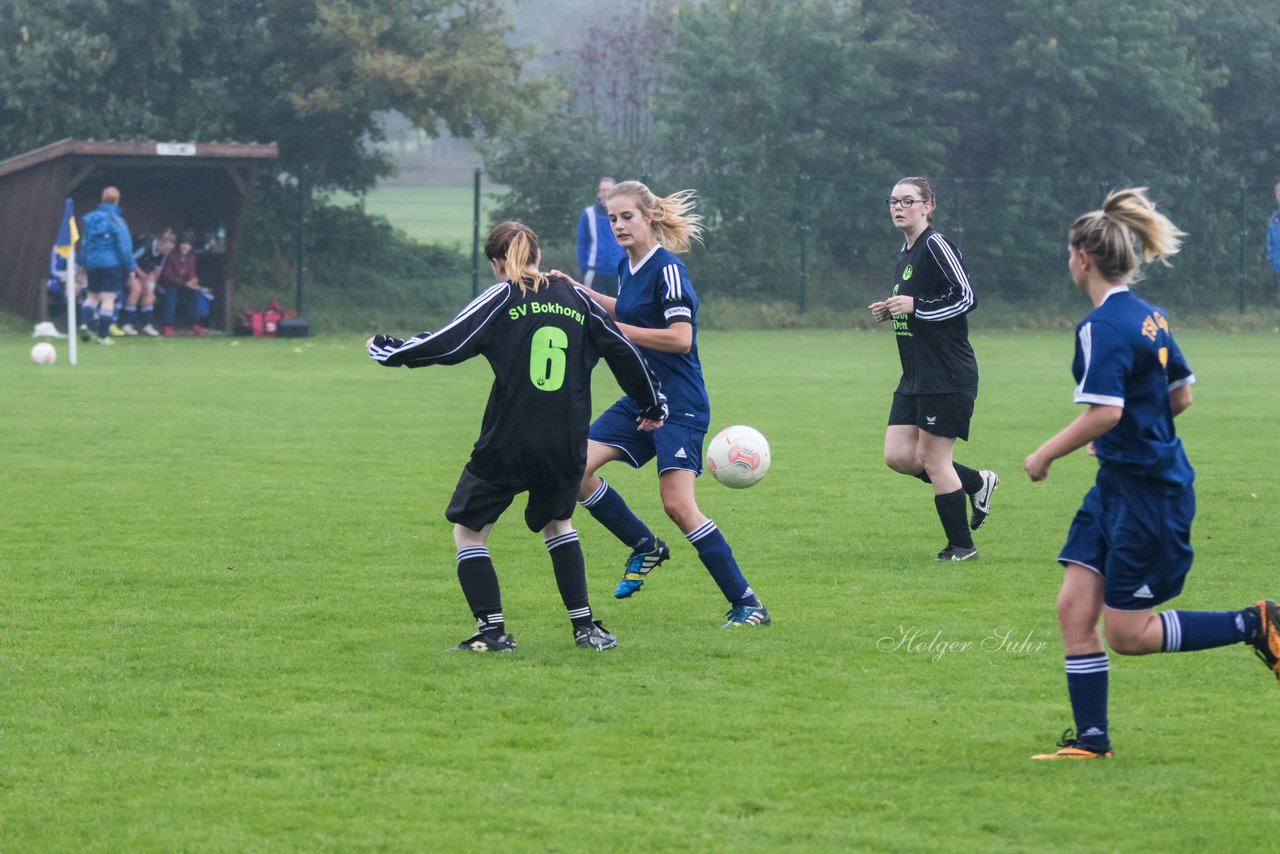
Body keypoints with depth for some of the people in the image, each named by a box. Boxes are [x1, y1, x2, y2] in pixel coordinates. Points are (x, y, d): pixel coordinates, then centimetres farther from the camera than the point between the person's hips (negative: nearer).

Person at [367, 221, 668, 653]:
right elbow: (624, 353, 15)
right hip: (565, 447, 4)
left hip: (505, 447, -4)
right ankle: (585, 626, 21)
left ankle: (492, 631, 1)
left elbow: (445, 345, -6)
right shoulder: (576, 300, 10)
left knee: (468, 530, 11)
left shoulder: (500, 300, -2)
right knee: (557, 523, 28)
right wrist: (653, 406, 30)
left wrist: (386, 349, 10)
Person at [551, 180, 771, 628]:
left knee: (677, 504, -16)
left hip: (680, 405, -9)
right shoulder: (627, 267, 10)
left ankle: (746, 604, -9)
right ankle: (645, 547, 15)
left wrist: (615, 329, -20)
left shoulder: (667, 269, -16)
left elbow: (680, 338, -23)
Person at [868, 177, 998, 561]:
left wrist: (914, 306, -22)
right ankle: (976, 482, 21)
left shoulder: (936, 246, -13)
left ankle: (961, 545, 9)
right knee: (897, 455, 3)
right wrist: (891, 311, 6)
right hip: (916, 377, 9)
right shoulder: (906, 252, 15)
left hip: (948, 375, -9)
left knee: (932, 458, -4)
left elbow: (966, 298, -18)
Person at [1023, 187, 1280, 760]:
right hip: (1118, 487, 10)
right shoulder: (1149, 317, 9)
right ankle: (1091, 741, 8)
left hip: (1148, 493, -10)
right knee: (1074, 609, 6)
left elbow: (1104, 413, -27)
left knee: (1127, 635, -1)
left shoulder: (1101, 326, -19)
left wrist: (1046, 455, -16)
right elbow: (1181, 395, 17)